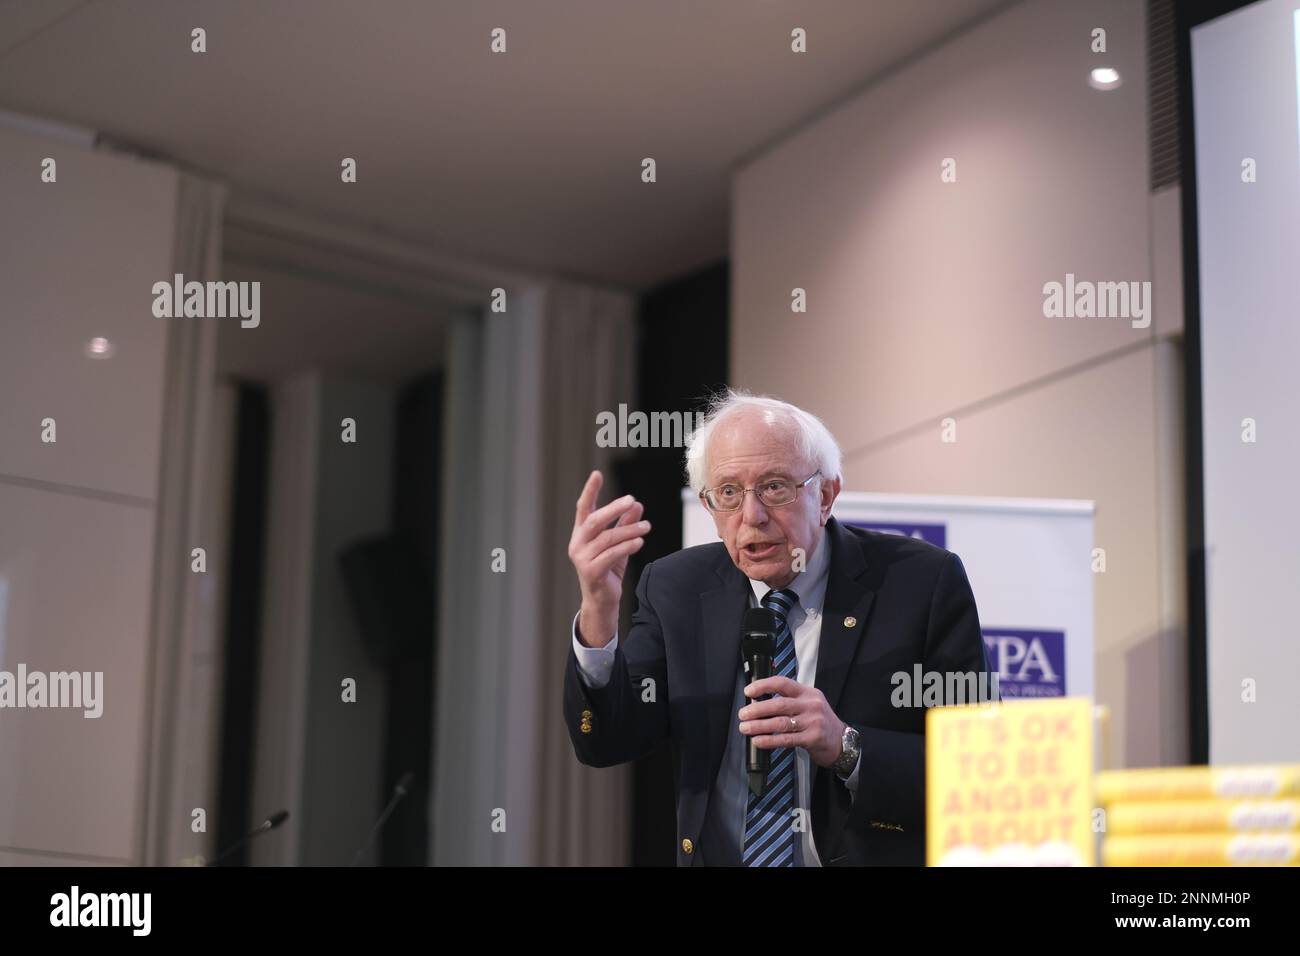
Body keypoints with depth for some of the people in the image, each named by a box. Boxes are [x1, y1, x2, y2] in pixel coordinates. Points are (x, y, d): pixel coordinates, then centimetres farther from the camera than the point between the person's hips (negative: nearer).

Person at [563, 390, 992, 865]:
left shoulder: (924, 582, -5)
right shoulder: (675, 590, 3)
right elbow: (605, 745, -5)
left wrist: (848, 749, -21)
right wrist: (598, 613, -19)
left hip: (877, 856, -3)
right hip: (717, 855, 4)